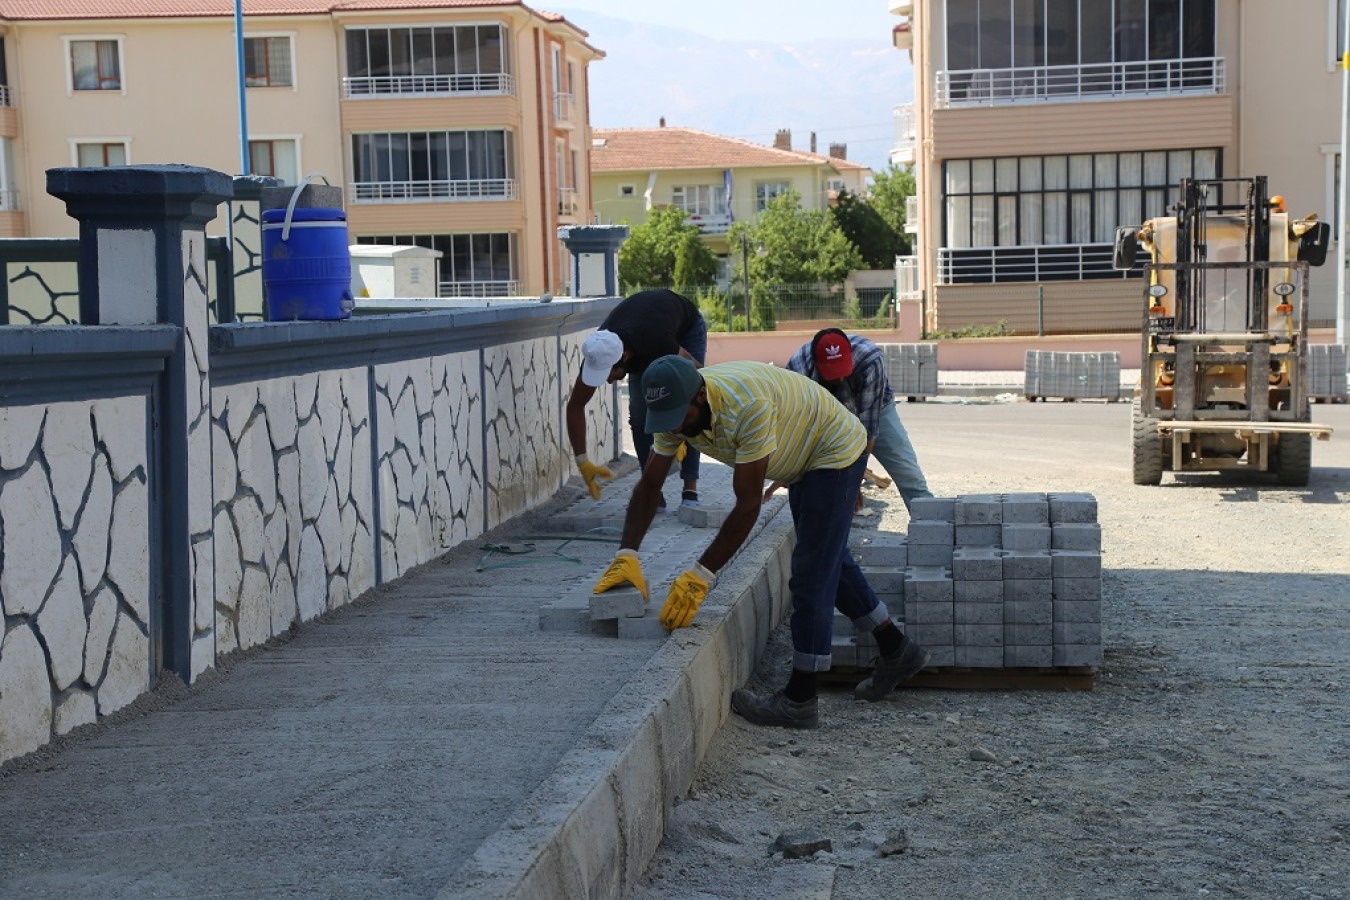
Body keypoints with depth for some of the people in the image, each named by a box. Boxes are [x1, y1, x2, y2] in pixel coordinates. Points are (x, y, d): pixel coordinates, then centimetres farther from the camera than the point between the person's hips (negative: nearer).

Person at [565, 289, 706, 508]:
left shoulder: (657, 345, -47)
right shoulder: (598, 354, -33)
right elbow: (575, 406, -20)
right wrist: (582, 462, -25)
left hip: (687, 327, -4)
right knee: (639, 415, -10)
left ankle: (690, 492, -13)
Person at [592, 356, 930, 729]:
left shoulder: (748, 405, -40)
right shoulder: (676, 411, -16)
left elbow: (748, 505, -37)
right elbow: (648, 488, -11)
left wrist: (701, 575, -35)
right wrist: (626, 556, -24)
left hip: (836, 452, -9)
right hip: (805, 459, 9)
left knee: (811, 575, -10)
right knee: (830, 562, 19)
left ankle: (799, 701, -5)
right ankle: (898, 652, 34)